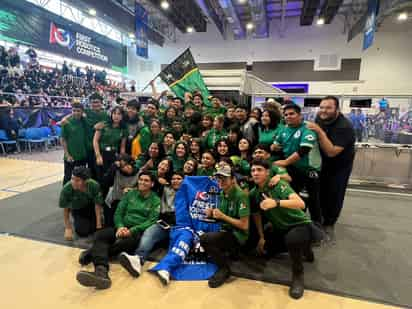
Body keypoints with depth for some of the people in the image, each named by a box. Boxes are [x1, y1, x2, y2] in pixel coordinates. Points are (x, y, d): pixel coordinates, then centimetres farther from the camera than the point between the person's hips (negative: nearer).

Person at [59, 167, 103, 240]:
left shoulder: (94, 186, -34)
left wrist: (99, 226, -17)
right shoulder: (66, 189, -33)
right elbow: (65, 209, -16)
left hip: (91, 207, 1)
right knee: (83, 232, -15)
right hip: (77, 209, 0)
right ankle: (77, 222, 19)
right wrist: (68, 228, -10)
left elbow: (97, 206, -21)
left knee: (96, 230, -9)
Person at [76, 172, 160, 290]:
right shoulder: (130, 194, 16)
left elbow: (151, 221, -5)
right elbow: (118, 213, 11)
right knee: (100, 235, -27)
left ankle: (93, 254, -30)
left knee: (128, 242, -39)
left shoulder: (155, 200, 5)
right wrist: (120, 226, -10)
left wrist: (132, 230, -18)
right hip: (123, 228, 4)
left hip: (139, 231, -4)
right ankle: (101, 271, -49)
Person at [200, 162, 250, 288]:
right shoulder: (222, 194, 6)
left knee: (205, 239, -26)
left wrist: (223, 216, -19)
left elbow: (244, 225, -20)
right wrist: (212, 213, -5)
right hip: (226, 231, 8)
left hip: (238, 235, -8)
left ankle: (224, 268, -5)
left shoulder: (240, 195, -18)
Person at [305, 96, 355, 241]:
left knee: (334, 195, 3)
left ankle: (329, 225, 25)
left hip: (340, 165, -5)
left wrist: (320, 132, -40)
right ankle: (319, 219, 35)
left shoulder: (344, 126, -30)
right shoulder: (319, 118, -10)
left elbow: (331, 152, -37)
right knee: (319, 192, 12)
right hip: (321, 162, 5)